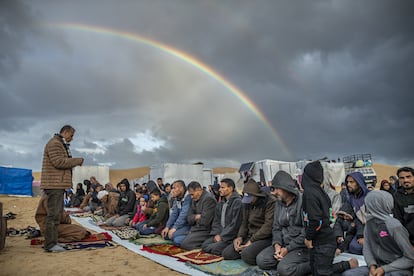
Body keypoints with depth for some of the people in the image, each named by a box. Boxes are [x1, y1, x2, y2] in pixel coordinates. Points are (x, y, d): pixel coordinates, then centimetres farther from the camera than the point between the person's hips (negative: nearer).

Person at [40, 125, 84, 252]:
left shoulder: (61, 144, 24)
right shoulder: (54, 143, -10)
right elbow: (59, 162, -21)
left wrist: (75, 162, 5)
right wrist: (77, 161, -13)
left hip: (58, 185, 11)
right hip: (54, 184, -11)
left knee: (57, 213, 14)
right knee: (53, 213, -9)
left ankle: (52, 242, 21)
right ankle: (50, 245, -5)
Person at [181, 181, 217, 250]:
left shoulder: (208, 199, -18)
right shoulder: (195, 200, 11)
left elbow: (204, 221, -23)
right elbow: (189, 218, 8)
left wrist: (196, 219, -4)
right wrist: (196, 217, -13)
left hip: (205, 231, -10)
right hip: (195, 228, 10)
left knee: (184, 244, -19)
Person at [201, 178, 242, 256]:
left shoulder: (237, 202, -14)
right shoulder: (221, 203, 13)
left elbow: (235, 224, -19)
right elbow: (216, 221, 14)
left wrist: (222, 236, -15)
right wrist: (216, 234, -3)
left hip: (231, 236, -8)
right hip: (220, 234, 8)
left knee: (213, 248, -22)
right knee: (204, 245, -8)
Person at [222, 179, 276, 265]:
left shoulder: (270, 202, -13)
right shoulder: (247, 203, 11)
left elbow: (268, 226, -19)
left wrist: (251, 241, -17)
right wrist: (240, 237, -3)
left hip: (265, 238, -7)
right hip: (250, 236, 7)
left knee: (246, 254, -32)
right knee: (226, 253, -7)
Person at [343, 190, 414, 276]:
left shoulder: (394, 226, -18)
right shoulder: (369, 222, 1)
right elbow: (367, 247, 4)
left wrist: (384, 269, -17)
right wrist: (372, 265, -14)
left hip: (400, 269, -5)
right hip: (378, 266, 6)